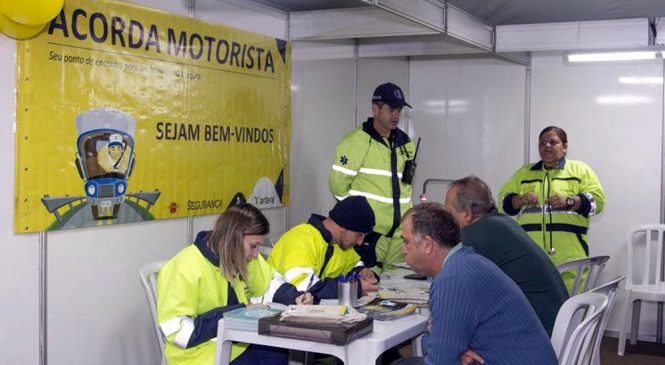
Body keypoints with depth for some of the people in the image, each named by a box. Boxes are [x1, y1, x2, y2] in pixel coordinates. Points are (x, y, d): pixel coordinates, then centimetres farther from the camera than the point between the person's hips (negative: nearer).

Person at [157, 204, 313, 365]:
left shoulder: (240, 257, 2)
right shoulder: (187, 268, -21)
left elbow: (271, 282, 17)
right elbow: (175, 329, -25)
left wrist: (294, 297, -6)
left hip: (236, 343, 7)